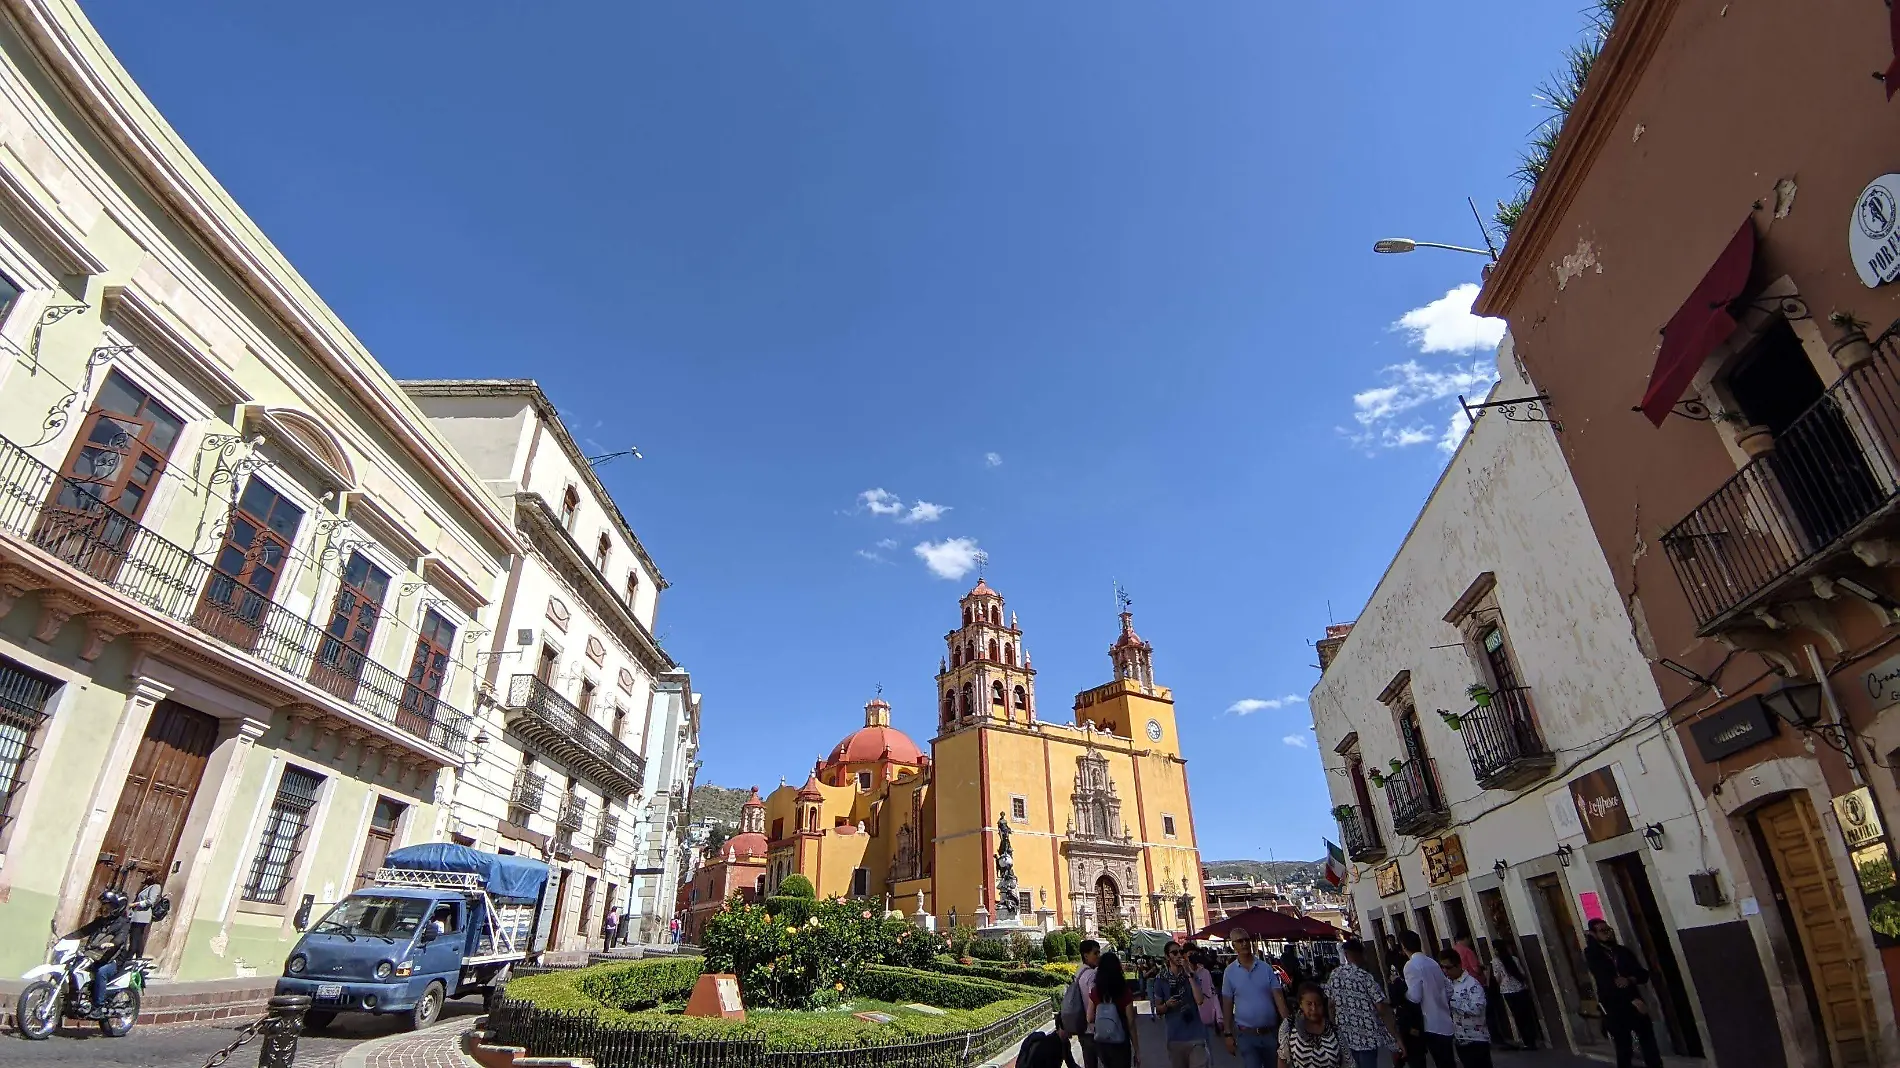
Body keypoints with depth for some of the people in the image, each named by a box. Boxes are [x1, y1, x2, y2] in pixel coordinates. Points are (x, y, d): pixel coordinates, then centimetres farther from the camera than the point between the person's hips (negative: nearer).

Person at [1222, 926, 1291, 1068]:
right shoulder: (1229, 972, -4)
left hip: (1271, 1032, 2)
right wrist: (1228, 1034, -1)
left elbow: (1279, 997, -4)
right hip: (1246, 1035, -2)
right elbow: (1227, 1005, 0)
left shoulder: (1266, 967, -2)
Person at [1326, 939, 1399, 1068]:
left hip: (1346, 1034, 5)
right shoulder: (1366, 977, -16)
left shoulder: (1334, 975, 1)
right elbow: (1382, 1009, -19)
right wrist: (1397, 1037, -15)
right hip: (1367, 1036, -5)